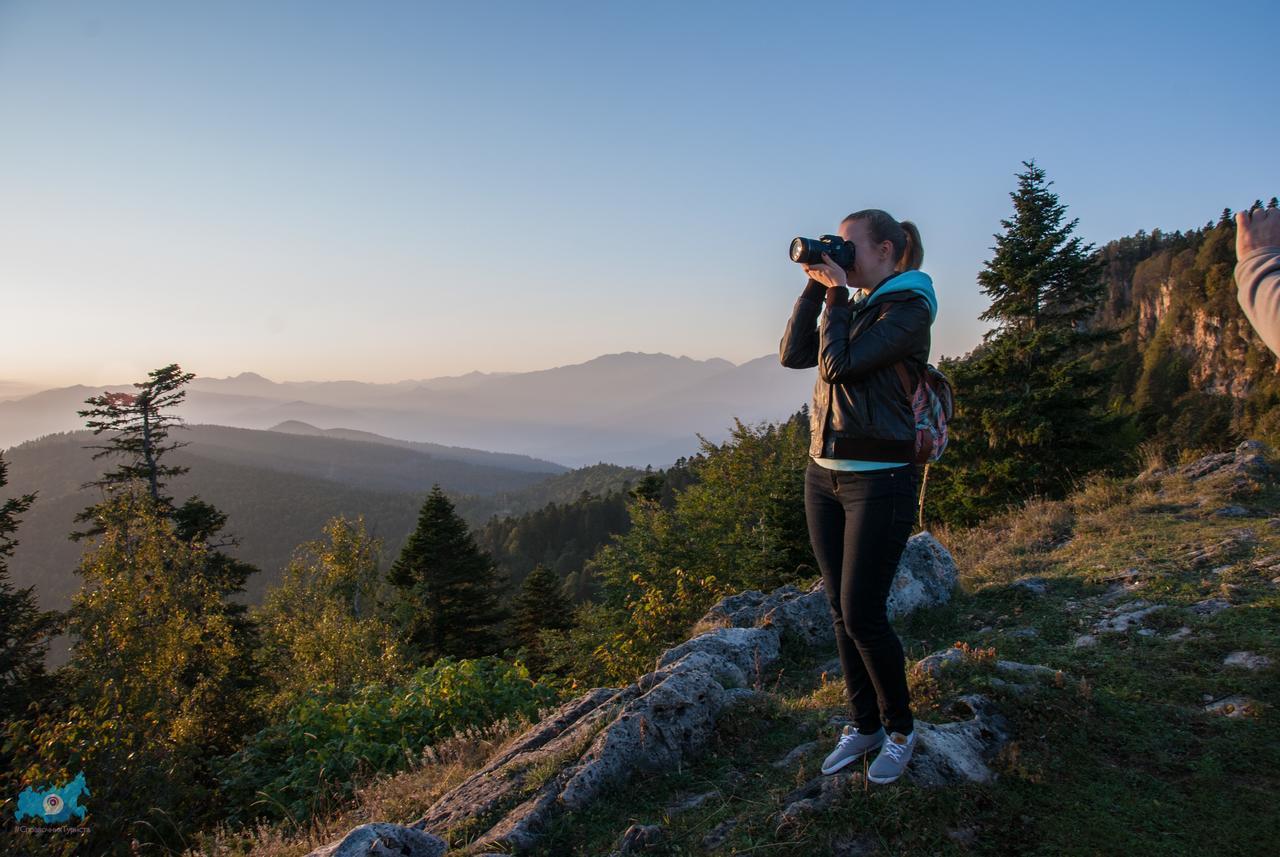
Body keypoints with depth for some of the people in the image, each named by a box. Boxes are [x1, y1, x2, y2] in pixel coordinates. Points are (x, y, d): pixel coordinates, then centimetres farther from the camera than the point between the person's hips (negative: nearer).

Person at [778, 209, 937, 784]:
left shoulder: (909, 307, -9)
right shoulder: (854, 308, 15)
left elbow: (839, 364, -19)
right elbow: (793, 355, 6)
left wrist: (837, 292, -9)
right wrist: (816, 286, 3)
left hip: (880, 478, -8)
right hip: (824, 473, 8)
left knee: (861, 615, -4)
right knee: (840, 609, 11)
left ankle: (900, 730, 19)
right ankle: (863, 725, 26)